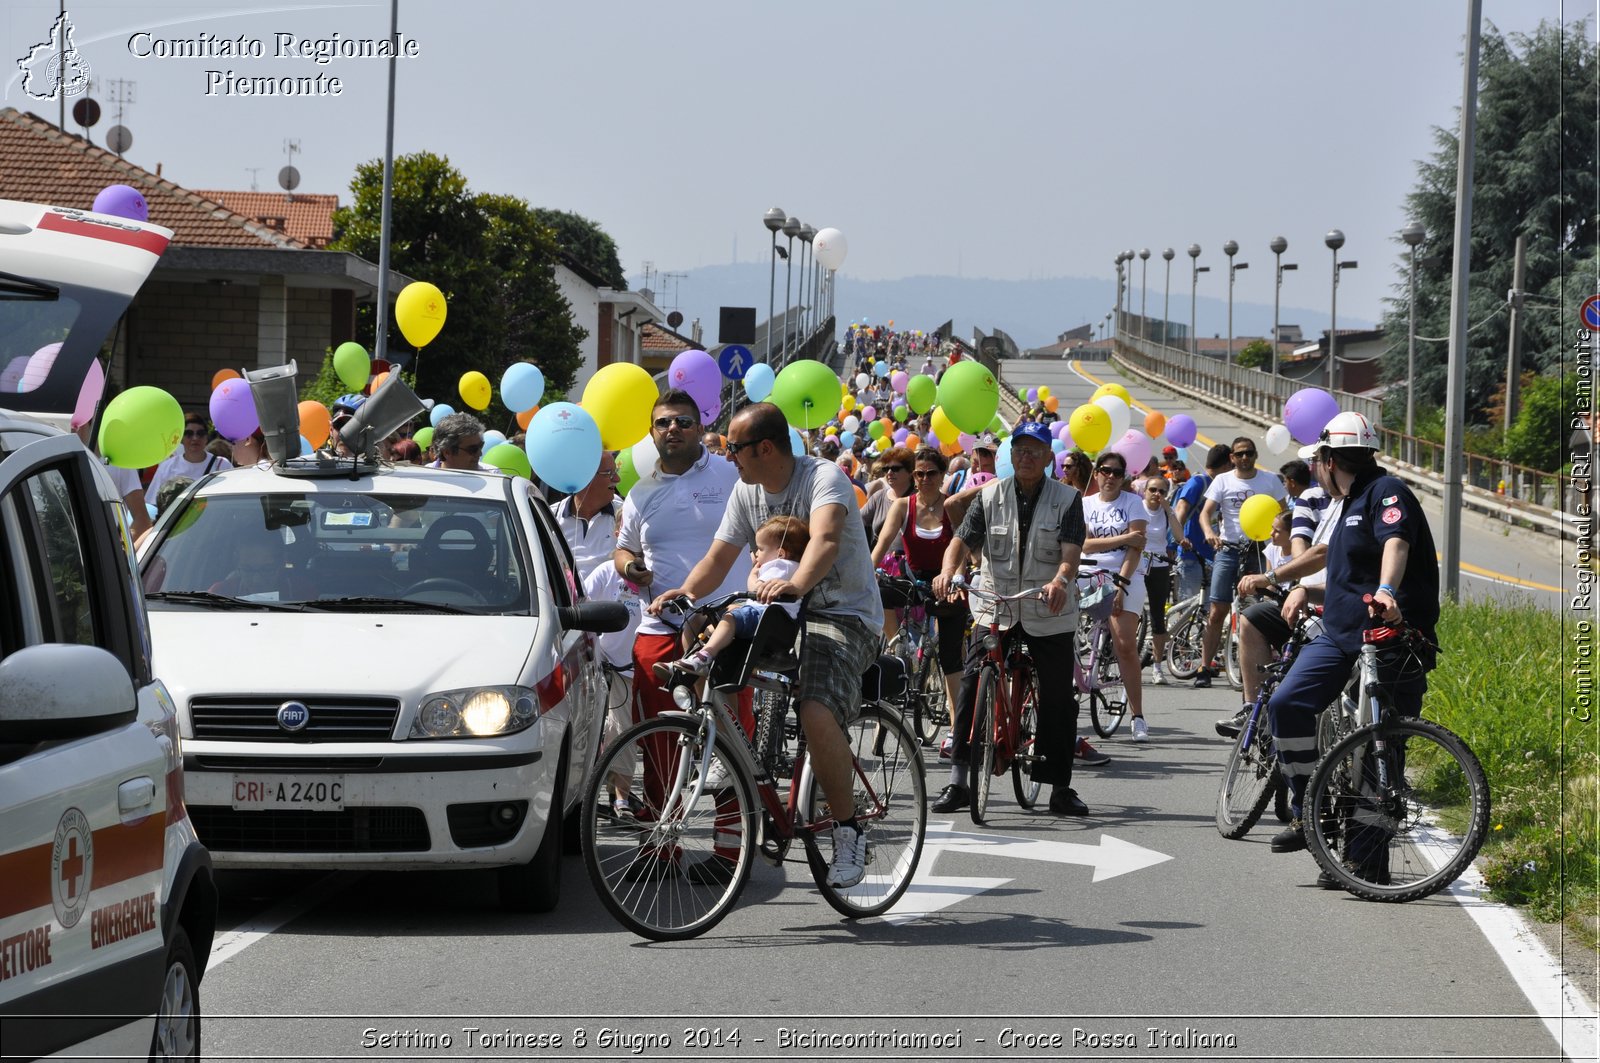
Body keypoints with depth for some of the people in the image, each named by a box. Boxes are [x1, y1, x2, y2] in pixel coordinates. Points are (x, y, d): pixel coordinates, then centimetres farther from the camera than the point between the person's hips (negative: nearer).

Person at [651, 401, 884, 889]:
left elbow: (825, 539, -37)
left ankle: (849, 832, -17)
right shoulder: (747, 492, 6)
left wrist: (796, 584, -57)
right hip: (782, 614, 8)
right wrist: (683, 593, -17)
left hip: (844, 617, -8)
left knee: (817, 713, -31)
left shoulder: (824, 477, -17)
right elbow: (718, 559, 5)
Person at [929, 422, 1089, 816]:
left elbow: (1071, 551, -13)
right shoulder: (989, 496, 4)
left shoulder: (1067, 499, 0)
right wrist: (947, 572, -26)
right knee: (971, 687, -12)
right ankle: (958, 780, -8)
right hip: (994, 610, 0)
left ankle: (1061, 787, 14)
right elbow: (962, 540, -4)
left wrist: (1060, 581, -35)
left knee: (1058, 700, 3)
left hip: (1048, 616, 0)